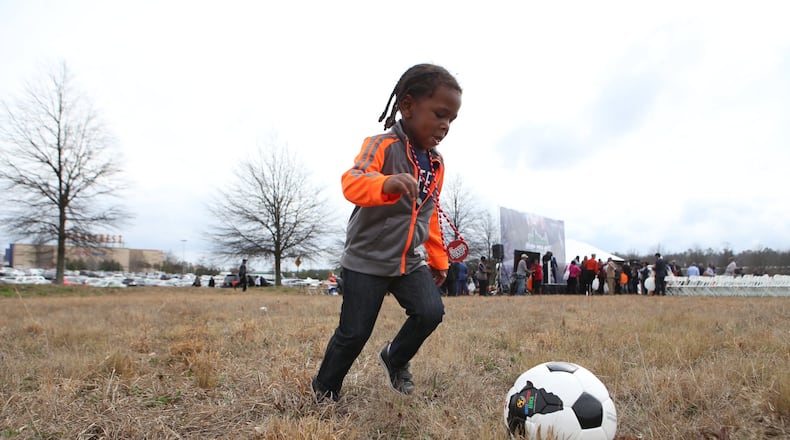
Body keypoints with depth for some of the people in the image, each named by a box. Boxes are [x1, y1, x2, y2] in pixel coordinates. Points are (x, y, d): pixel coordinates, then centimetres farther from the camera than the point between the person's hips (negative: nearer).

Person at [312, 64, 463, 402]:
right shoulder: (382, 146, -15)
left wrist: (438, 259, 19)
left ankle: (395, 358, 19)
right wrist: (386, 184, -54)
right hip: (366, 260, -5)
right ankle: (324, 389, 28)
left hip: (410, 260, 6)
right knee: (354, 332, 0)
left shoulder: (437, 163, 6)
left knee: (431, 312, -12)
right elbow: (352, 183, -34)